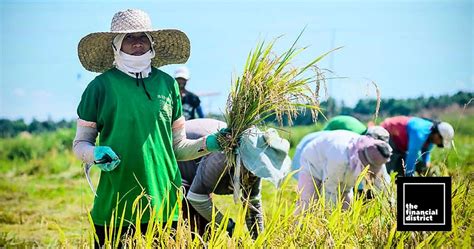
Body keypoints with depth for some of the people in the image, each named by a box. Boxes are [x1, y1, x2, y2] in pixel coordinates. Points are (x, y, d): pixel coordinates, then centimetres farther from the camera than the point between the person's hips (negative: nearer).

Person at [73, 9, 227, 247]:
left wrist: (208, 143, 0)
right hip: (115, 209, -3)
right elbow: (80, 143, 6)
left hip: (163, 205, 3)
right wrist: (97, 154, -14)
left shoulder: (167, 84, 10)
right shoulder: (101, 86, 0)